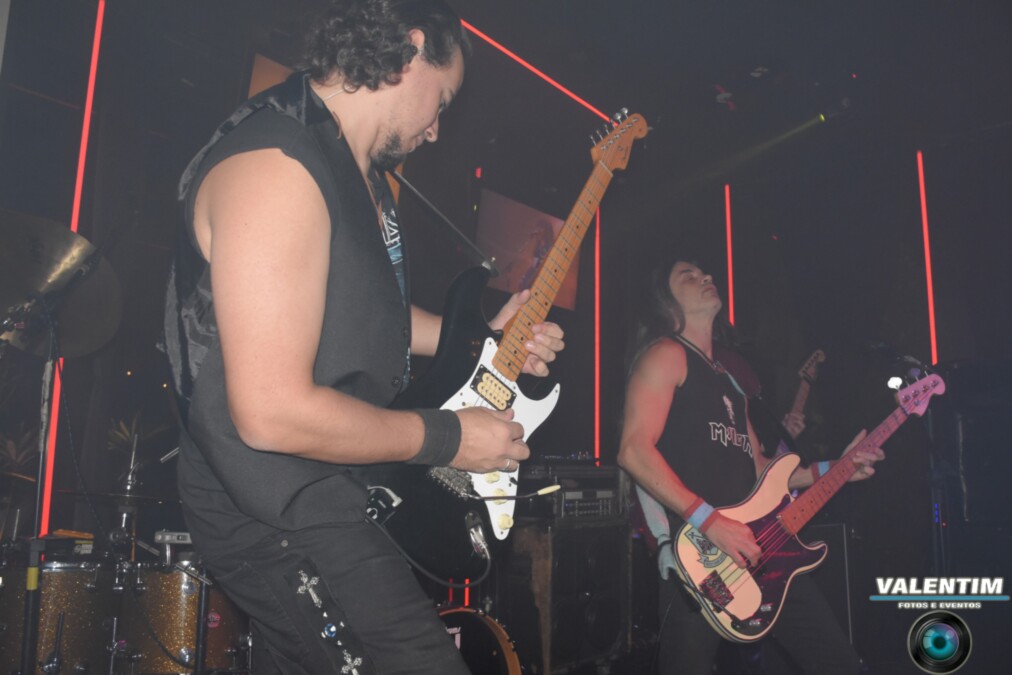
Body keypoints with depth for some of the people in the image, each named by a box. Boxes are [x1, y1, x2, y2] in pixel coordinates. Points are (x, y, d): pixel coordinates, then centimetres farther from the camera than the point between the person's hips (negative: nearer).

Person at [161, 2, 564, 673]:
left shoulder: (360, 170, 9)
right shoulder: (277, 165, -24)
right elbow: (273, 413, -30)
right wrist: (447, 438, -18)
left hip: (332, 489, 10)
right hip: (273, 510, -10)